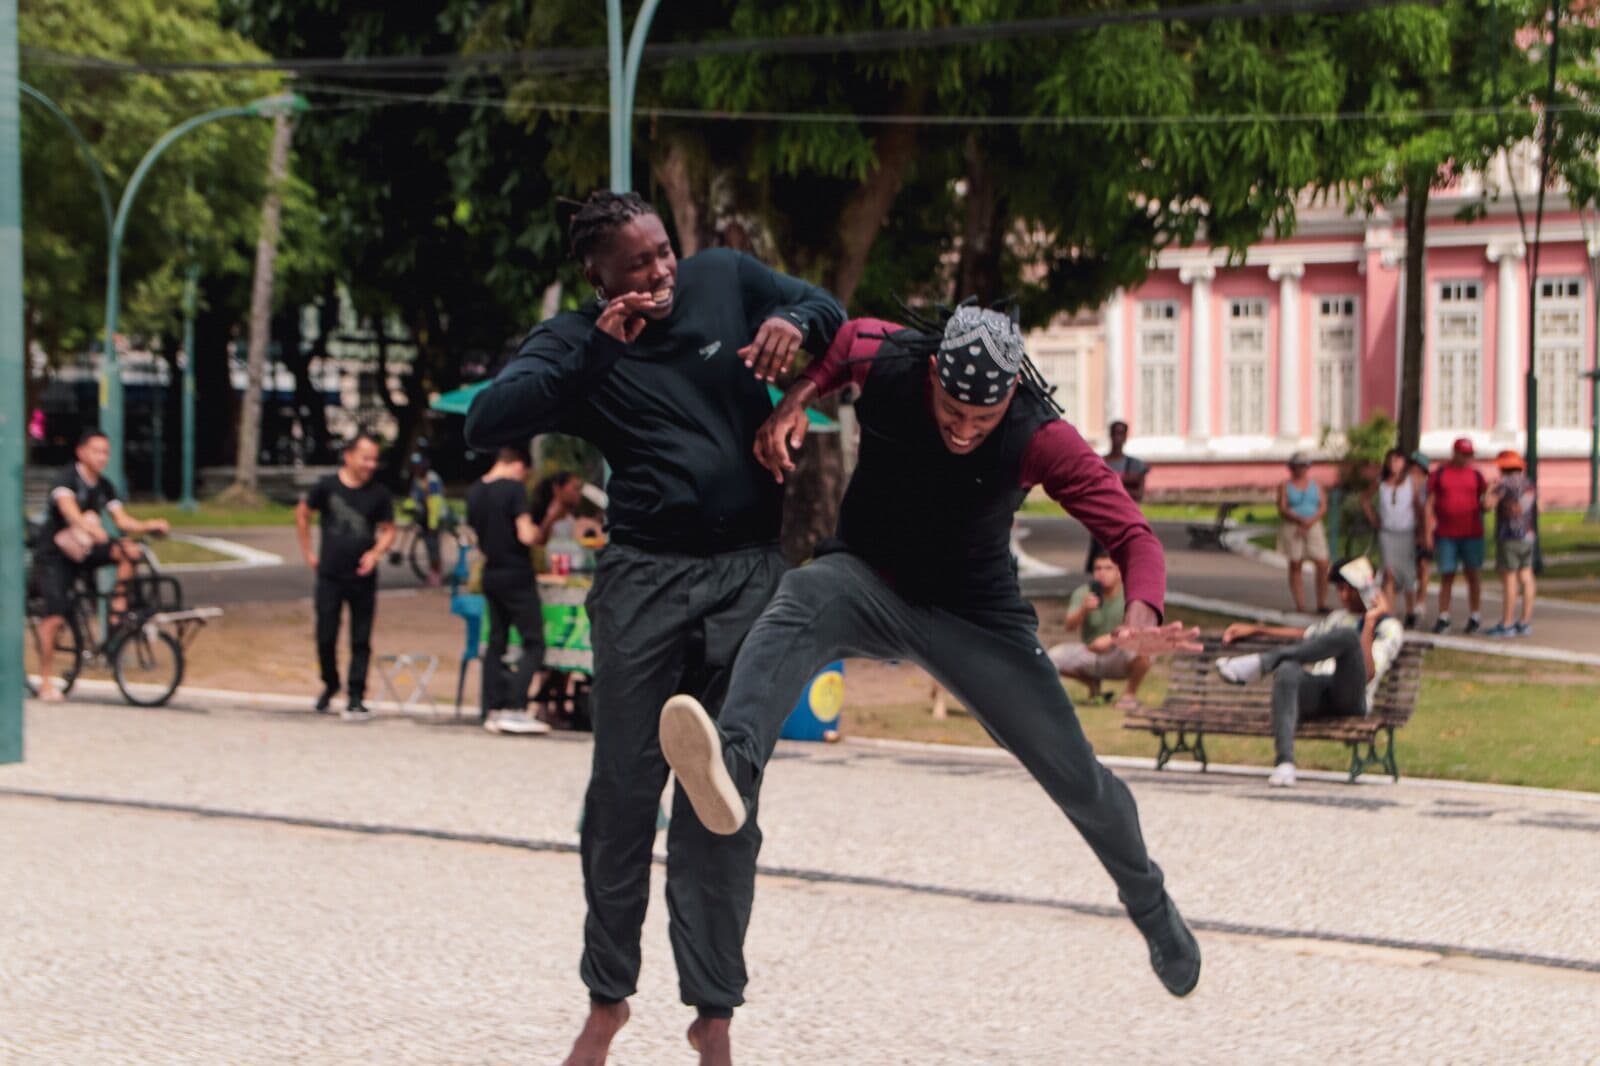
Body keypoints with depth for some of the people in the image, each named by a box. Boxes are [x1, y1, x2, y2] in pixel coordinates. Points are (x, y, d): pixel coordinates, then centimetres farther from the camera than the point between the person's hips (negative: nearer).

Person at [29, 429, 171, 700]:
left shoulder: (104, 486, 5)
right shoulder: (67, 478, -15)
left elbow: (122, 520, -1)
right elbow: (69, 509, -32)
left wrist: (149, 525, -20)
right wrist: (91, 529, -50)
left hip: (85, 549, 6)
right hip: (55, 554, -6)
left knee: (131, 551, -19)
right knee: (55, 616, -16)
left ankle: (119, 604, -7)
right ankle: (46, 681, -6)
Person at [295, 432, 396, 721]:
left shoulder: (379, 494, -2)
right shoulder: (327, 486, -4)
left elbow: (388, 530, 6)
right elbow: (302, 514, 10)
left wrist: (376, 552, -13)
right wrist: (308, 552, 9)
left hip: (363, 578, 0)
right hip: (329, 576, 0)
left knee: (361, 640, 0)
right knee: (325, 637, 4)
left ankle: (356, 698, 4)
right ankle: (330, 685, 28)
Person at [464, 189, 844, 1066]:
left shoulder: (726, 279, 5)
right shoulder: (575, 342, -2)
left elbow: (829, 311, 15)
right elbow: (486, 424, -15)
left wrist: (791, 323, -9)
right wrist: (592, 351, -23)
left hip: (749, 574, 1)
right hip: (643, 575, -1)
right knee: (624, 792, 2)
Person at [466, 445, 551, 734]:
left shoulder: (474, 493, 8)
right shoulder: (515, 489, -14)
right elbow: (526, 536, -19)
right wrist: (538, 532, 1)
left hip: (491, 577, 7)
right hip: (517, 576, -7)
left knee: (496, 643, 13)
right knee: (534, 645, -5)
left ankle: (493, 710, 11)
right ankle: (514, 708, -17)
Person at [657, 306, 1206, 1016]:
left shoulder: (1040, 439, -22)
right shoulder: (884, 362, -18)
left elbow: (1131, 534, -25)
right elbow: (843, 337, 8)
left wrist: (1142, 615, -45)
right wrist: (795, 403, -10)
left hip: (980, 617, 0)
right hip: (869, 583, 0)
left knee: (1078, 780, 2)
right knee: (801, 602, -38)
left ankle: (1152, 908, 34)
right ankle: (734, 767, -66)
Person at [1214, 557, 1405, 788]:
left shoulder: (1389, 627, 11)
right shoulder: (1338, 617, 34)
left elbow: (1368, 673, -5)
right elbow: (1305, 635, 45)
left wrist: (1369, 622, -4)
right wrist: (1255, 630, 42)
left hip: (1350, 697, -5)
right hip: (1314, 689, 5)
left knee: (1348, 635, -34)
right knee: (1286, 671, -34)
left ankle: (1261, 663, -38)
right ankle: (1284, 763, -47)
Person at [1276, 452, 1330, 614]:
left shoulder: (1315, 485, 12)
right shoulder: (1285, 486, 5)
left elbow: (1323, 506, 3)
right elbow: (1282, 509, -5)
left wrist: (1311, 521, -14)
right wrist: (1300, 520, -20)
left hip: (1313, 527, 2)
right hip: (1291, 528, -2)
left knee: (1322, 564, -8)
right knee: (1295, 566, -2)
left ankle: (1322, 604, 0)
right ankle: (1300, 606, 0)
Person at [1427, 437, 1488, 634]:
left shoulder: (1475, 475, 7)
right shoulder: (1439, 474, 4)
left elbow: (1485, 502, 11)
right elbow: (1430, 503, 4)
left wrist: (1486, 504, -14)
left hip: (1472, 534, 1)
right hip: (1445, 535, 0)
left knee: (1474, 574, 3)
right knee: (1446, 575, 2)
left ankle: (1474, 617, 11)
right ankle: (1443, 617, 8)